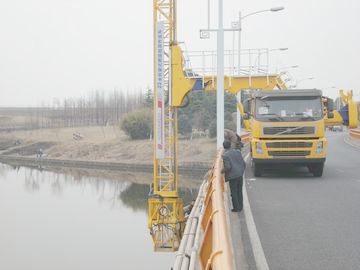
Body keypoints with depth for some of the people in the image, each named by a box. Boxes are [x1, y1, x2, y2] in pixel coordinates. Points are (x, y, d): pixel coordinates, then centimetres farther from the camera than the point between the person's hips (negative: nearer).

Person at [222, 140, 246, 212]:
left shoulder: (225, 155, -12)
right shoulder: (237, 152, 4)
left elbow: (228, 167, -19)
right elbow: (243, 163, 6)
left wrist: (223, 171, 0)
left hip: (232, 176, -6)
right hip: (240, 175, 6)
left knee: (234, 193, 5)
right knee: (239, 191, 15)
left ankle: (236, 207, 10)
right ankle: (240, 207, 21)